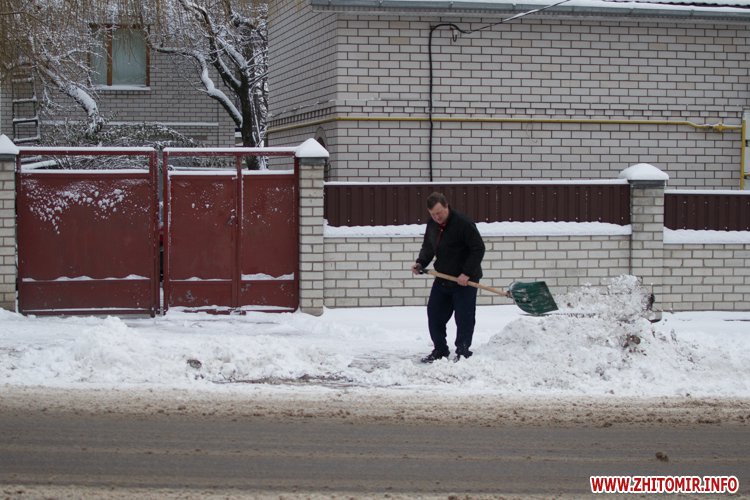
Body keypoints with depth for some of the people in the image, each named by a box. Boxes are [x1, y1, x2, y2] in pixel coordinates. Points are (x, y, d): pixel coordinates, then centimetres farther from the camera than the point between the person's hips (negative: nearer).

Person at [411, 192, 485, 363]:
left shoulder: (463, 223, -20)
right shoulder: (432, 224, 2)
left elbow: (478, 249, -19)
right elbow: (428, 247, 15)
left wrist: (467, 273, -23)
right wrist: (420, 263, -4)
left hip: (464, 280, -7)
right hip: (443, 278, 7)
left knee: (464, 318, -3)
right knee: (434, 314, 9)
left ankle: (462, 352, 7)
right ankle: (440, 350, 20)